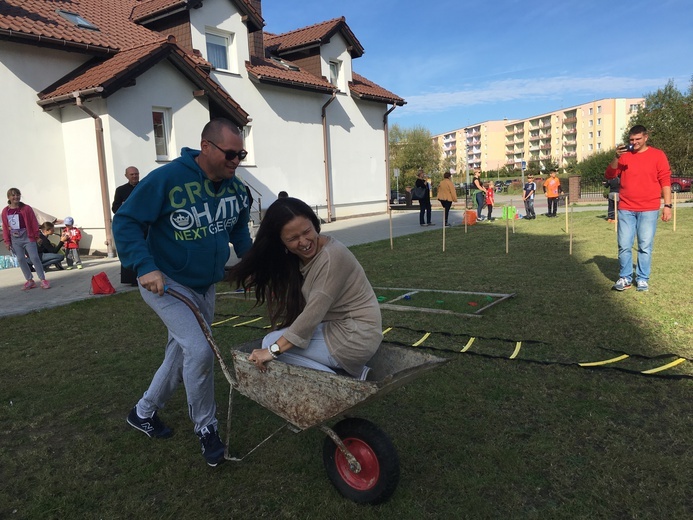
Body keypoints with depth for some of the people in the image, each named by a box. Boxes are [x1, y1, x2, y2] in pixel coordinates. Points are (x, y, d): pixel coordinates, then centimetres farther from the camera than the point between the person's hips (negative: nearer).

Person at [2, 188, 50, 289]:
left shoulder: (26, 208, -7)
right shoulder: (5, 211, 2)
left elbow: (34, 223, -2)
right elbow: (5, 227, 6)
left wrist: (36, 235, 0)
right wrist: (7, 241, 4)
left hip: (27, 237, -4)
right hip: (15, 240, 4)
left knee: (34, 258, -7)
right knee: (20, 259, 5)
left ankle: (42, 280, -2)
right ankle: (29, 280, 13)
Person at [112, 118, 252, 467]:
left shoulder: (234, 187, -2)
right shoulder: (168, 179, -21)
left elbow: (239, 229, 16)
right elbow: (126, 221, -18)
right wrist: (144, 266, -29)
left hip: (206, 287, 7)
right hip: (166, 282, -7)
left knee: (182, 353, 17)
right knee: (199, 351, -19)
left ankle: (144, 412, 40)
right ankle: (205, 428, 5)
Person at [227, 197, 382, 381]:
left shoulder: (332, 256, -21)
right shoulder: (292, 259, 7)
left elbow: (313, 314, -24)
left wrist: (273, 350, -22)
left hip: (356, 337, -9)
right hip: (336, 326, 9)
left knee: (271, 343, -10)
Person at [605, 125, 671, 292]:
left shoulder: (658, 155, 4)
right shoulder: (624, 155, 10)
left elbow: (665, 181, 2)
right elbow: (609, 175, 4)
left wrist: (667, 205, -4)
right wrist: (616, 158, -12)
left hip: (648, 210, -2)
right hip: (625, 209, 2)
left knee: (645, 246, 0)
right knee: (624, 246, 0)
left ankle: (642, 279, 10)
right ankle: (625, 278, 10)